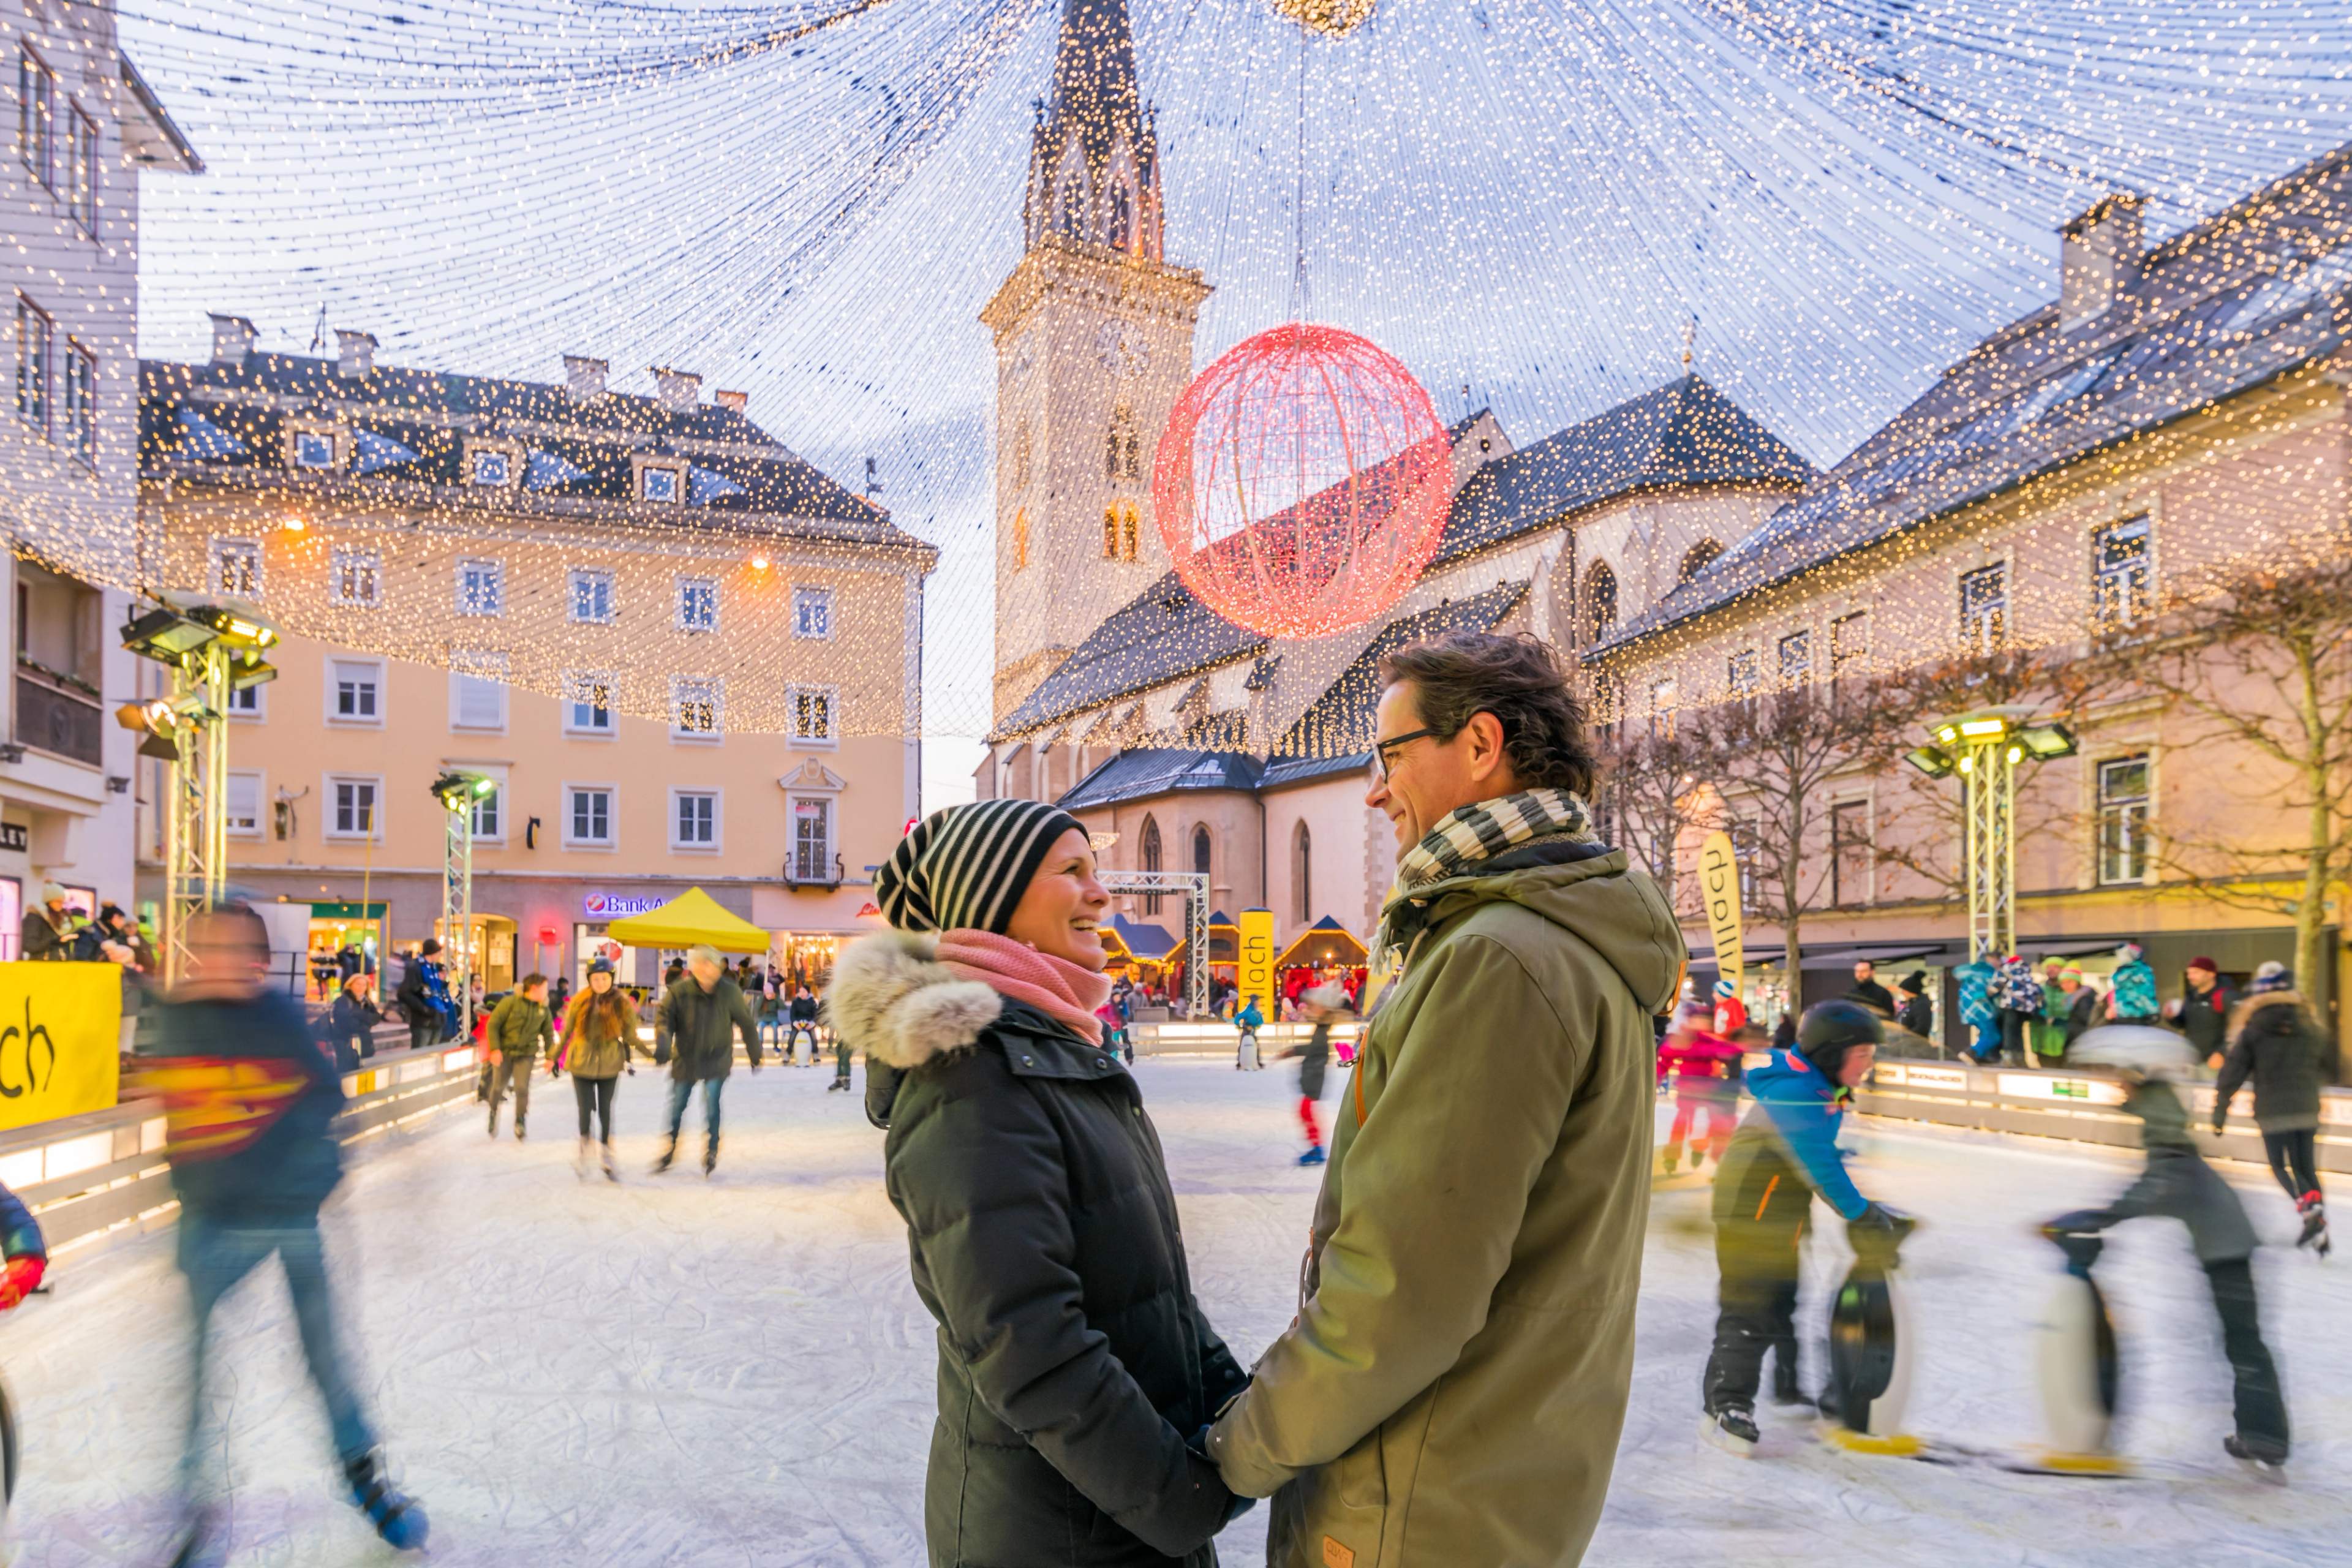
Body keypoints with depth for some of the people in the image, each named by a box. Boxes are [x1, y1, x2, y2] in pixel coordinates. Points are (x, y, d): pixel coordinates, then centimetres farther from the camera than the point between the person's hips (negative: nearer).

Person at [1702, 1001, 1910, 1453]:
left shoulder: (1823, 1090, 7)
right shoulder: (1793, 1092, -26)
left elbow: (1825, 1157, 14)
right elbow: (1818, 1165, -30)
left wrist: (1867, 1207, 10)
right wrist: (1861, 1215, -27)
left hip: (1783, 1208, 10)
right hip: (1749, 1209, -10)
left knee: (1784, 1297, 22)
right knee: (1749, 1305, -9)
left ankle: (1792, 1384, 37)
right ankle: (1726, 1404, -4)